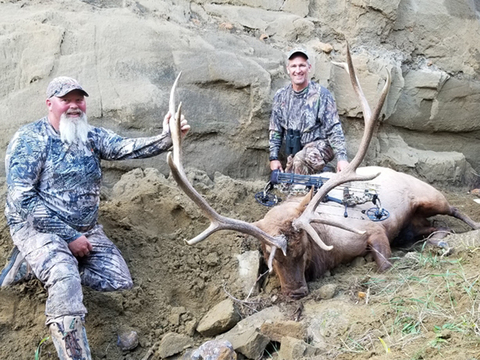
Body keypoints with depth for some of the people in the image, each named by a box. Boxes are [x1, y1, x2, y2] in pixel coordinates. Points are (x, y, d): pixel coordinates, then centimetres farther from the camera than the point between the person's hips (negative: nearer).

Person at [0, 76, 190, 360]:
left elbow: (126, 147, -15)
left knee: (120, 280, -2)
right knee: (67, 283, -31)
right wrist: (69, 237, -19)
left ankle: (47, 265, 8)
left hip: (86, 230, 7)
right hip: (39, 227, -7)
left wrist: (166, 139, -35)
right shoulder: (30, 139, -11)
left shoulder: (92, 136, 5)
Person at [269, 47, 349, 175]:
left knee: (300, 160, -35)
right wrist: (274, 157, 4)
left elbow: (334, 129, -11)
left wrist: (341, 157, -19)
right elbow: (275, 131, 12)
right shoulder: (281, 96, 6)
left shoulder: (321, 94, -8)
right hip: (294, 152, 5)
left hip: (319, 145, -5)